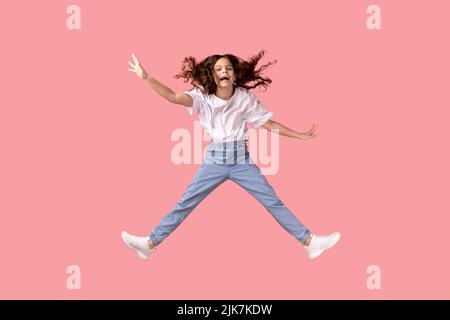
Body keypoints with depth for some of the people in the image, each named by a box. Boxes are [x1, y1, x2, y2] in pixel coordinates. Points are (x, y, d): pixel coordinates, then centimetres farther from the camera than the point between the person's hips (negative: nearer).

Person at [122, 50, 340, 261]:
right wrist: (146, 77, -34)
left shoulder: (245, 98, -2)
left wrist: (300, 135, 8)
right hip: (214, 160, 0)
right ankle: (150, 243, 9)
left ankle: (309, 242, 6)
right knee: (185, 204, 1)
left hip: (241, 160, 0)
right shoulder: (202, 97, -5)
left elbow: (268, 123, 7)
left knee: (273, 202, 1)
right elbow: (173, 97, -20)